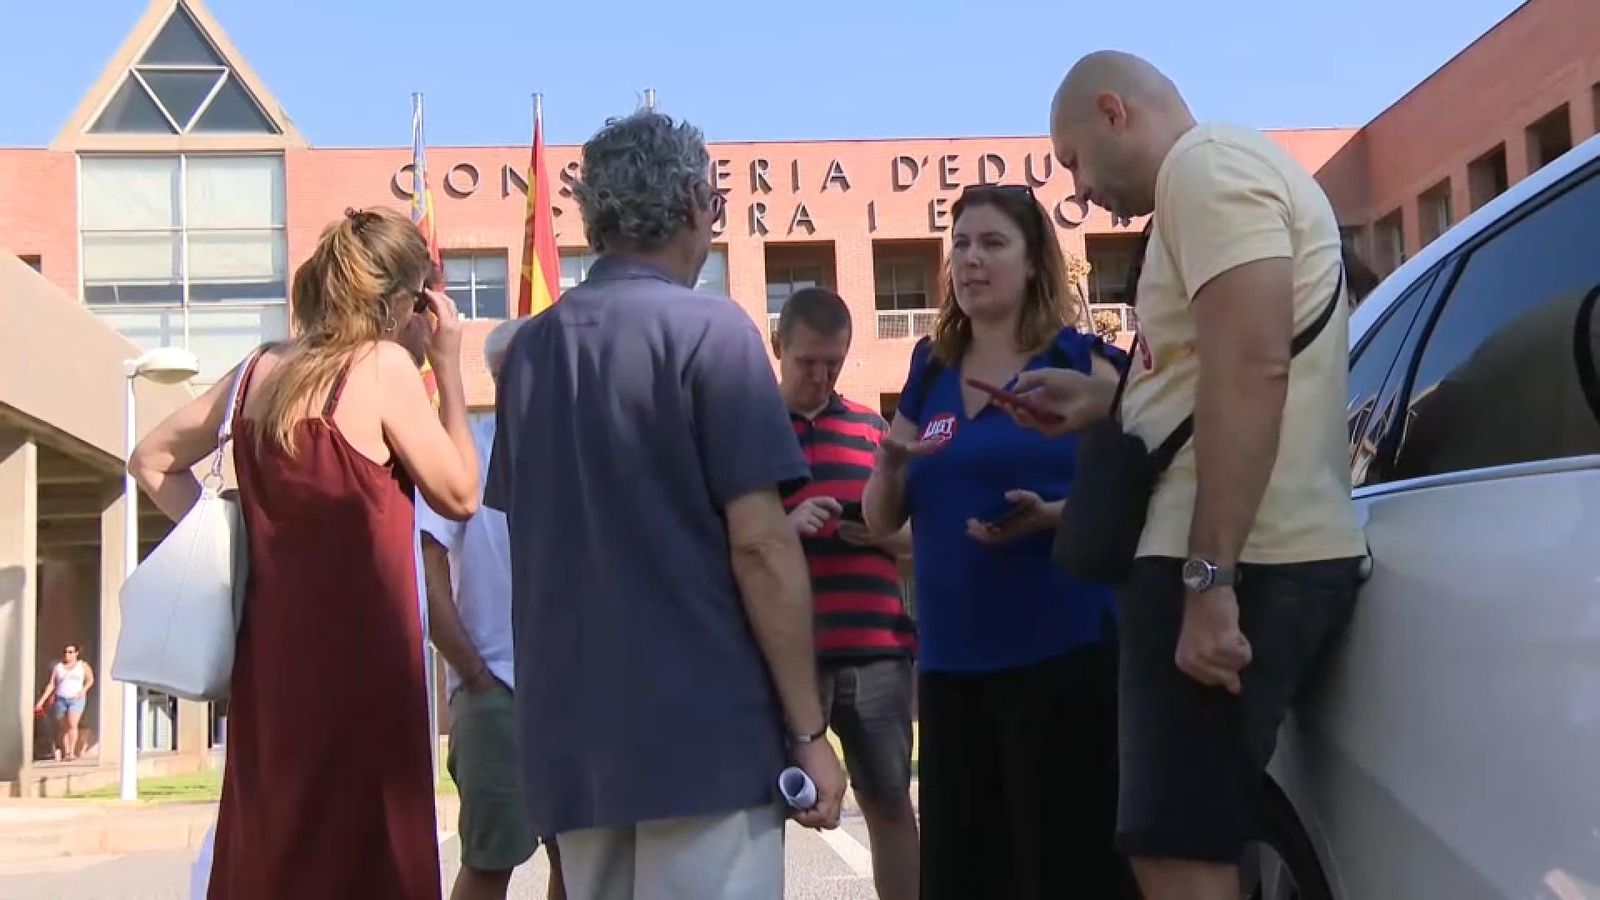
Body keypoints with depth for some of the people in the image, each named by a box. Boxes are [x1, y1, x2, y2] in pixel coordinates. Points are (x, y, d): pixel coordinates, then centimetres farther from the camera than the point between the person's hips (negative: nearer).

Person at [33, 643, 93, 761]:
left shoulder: (83, 666, 7)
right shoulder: (57, 667, 9)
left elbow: (90, 680, 14)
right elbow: (51, 685, 9)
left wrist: (84, 690, -5)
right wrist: (41, 701, 3)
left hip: (76, 699, -2)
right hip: (60, 699, 2)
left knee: (72, 724, -18)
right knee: (63, 728, 4)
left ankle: (71, 752, -17)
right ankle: (65, 752, 11)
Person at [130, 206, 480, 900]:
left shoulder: (262, 370, 9)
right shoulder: (384, 365, -9)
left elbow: (152, 460, 17)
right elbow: (459, 496, -3)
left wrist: (228, 540, 12)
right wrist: (448, 367, 3)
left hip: (271, 646, 7)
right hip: (359, 647, -7)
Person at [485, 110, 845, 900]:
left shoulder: (529, 349, 10)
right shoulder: (708, 330, -9)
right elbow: (758, 544, -14)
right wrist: (808, 729, -9)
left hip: (570, 737, 7)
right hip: (704, 732, -6)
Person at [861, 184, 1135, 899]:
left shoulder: (1082, 364, 0)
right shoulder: (929, 375, 13)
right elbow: (880, 521, 16)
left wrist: (1053, 516, -21)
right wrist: (890, 463, -5)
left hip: (1061, 653, -5)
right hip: (951, 660, 5)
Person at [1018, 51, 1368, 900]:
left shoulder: (1207, 163, -8)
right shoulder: (1214, 177, 24)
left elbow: (1253, 370, -22)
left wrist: (1208, 578, -25)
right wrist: (1105, 404, 26)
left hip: (1238, 565, -11)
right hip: (1246, 560, 11)